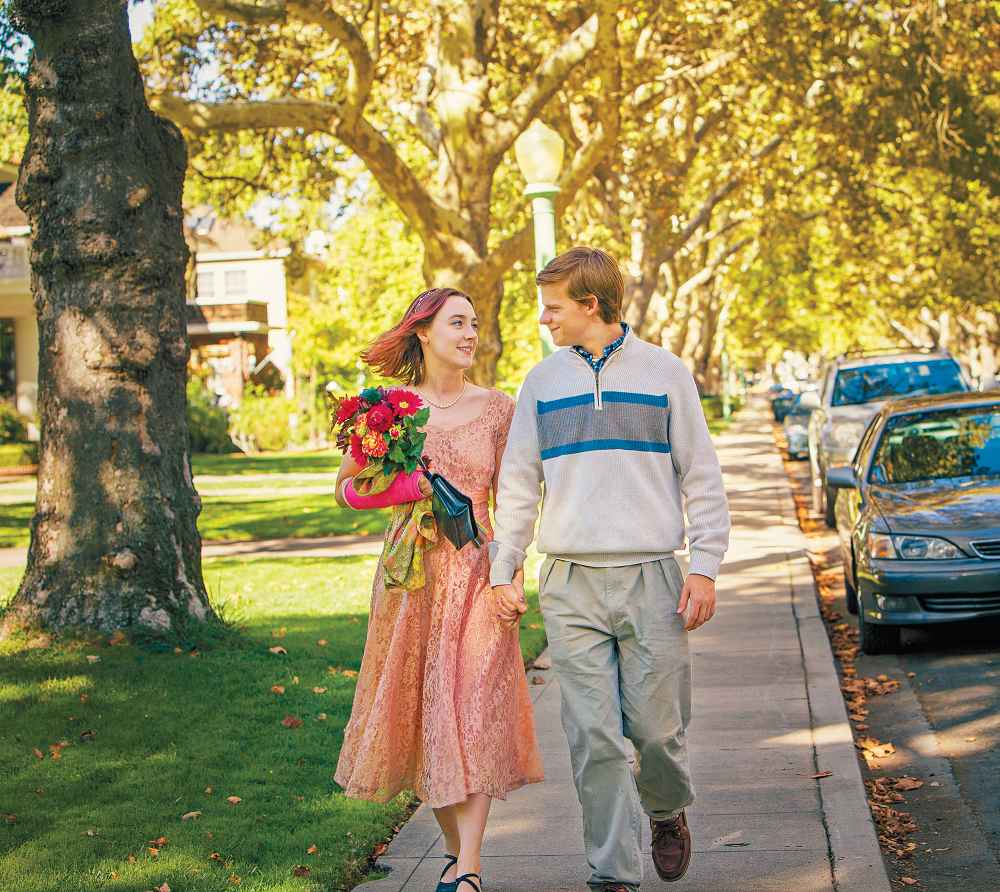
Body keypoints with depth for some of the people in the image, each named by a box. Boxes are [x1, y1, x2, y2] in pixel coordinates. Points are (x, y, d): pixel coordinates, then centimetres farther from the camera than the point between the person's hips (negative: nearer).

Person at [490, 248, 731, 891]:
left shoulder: (664, 372, 4)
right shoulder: (542, 381, 11)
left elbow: (702, 476, 5)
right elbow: (518, 484, 14)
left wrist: (705, 567, -2)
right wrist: (505, 570, 8)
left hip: (652, 579, -2)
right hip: (571, 585, 2)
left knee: (657, 728, 0)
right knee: (594, 738, -3)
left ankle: (667, 813, 31)